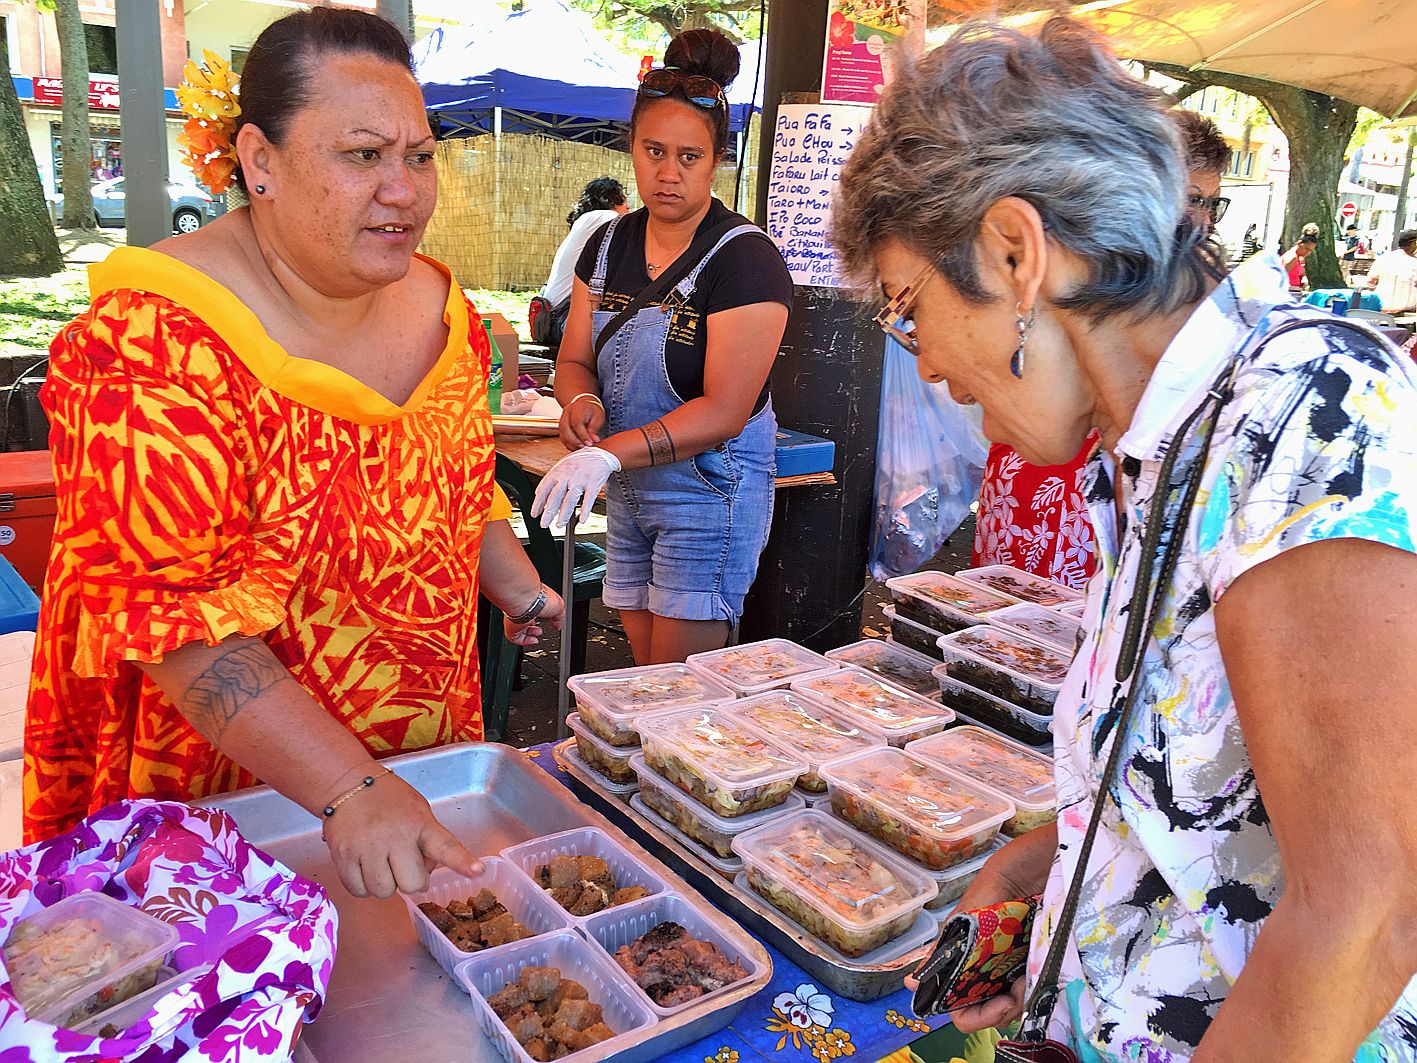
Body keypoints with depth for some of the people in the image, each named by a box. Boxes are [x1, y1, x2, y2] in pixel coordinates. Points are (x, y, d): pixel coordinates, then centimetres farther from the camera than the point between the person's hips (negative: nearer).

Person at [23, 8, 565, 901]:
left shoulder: (440, 303, -2)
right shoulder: (157, 337, -23)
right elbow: (176, 611, -28)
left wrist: (520, 588, 8)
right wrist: (349, 789, -34)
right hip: (236, 789, -5)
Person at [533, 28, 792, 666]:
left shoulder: (743, 258, -15)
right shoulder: (609, 244, 6)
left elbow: (725, 411, -21)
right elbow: (575, 358, 10)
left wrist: (607, 453, -30)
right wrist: (582, 402, -15)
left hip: (708, 490, -6)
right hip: (628, 492, 6)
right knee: (645, 680, 15)